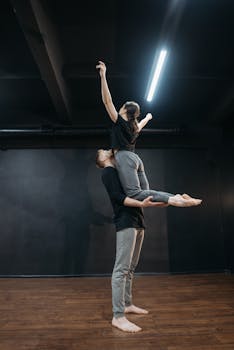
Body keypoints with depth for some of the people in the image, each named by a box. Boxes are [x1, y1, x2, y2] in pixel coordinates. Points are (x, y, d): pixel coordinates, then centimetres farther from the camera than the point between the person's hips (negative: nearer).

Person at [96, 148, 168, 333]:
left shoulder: (121, 170, 24)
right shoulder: (108, 172, -1)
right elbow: (117, 196, -14)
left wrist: (154, 201, 12)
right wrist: (141, 204, -27)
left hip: (138, 222, 9)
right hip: (126, 222, -9)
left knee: (131, 268, 15)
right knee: (121, 269, -8)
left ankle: (127, 304, 27)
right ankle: (118, 316, -4)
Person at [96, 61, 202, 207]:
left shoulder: (119, 121, 5)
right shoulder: (135, 127, 24)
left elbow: (107, 100, -3)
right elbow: (142, 123, 48)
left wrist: (103, 76, -6)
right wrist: (148, 117, 71)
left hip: (125, 157, -8)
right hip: (136, 158, 8)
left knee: (134, 193, -22)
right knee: (145, 192, 3)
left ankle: (174, 199, -32)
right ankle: (177, 198, -11)